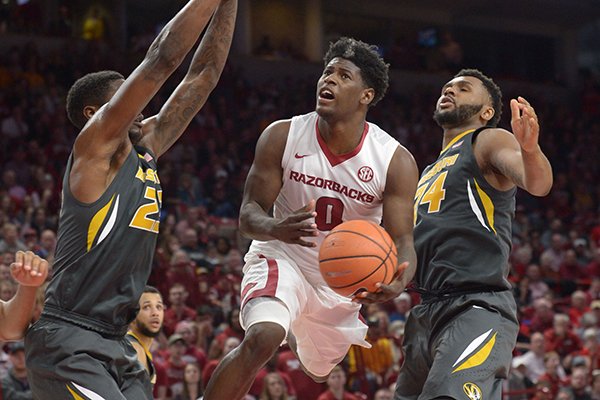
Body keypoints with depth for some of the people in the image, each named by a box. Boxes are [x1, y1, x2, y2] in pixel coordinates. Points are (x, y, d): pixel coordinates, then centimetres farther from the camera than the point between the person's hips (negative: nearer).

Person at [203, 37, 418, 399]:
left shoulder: (396, 161, -17)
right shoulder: (282, 136, -15)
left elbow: (402, 239, -17)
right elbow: (249, 213, -14)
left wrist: (397, 281, -43)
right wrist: (276, 228, -40)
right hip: (282, 260, -3)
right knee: (262, 338, -31)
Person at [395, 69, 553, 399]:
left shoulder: (488, 142, 4)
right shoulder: (429, 174, 29)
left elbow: (538, 184, -17)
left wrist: (530, 149, -39)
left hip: (477, 310, -9)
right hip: (427, 314, 9)